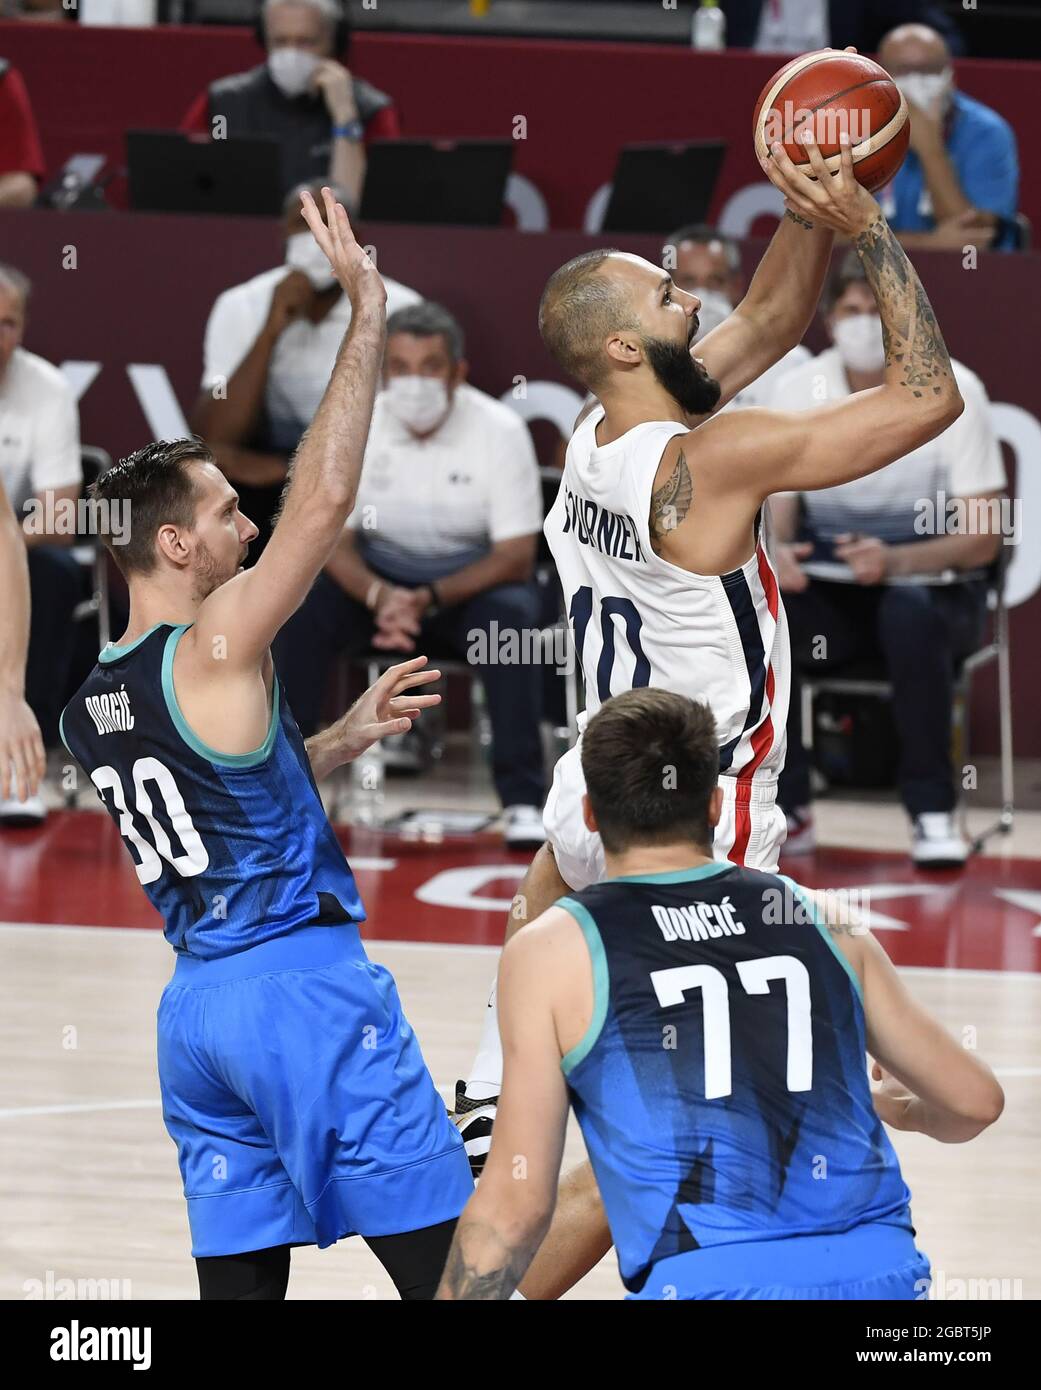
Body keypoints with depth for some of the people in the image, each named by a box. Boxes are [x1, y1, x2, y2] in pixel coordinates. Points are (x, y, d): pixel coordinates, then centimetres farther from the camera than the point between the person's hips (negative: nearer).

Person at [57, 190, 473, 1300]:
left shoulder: (90, 708, 12)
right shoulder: (217, 651, -12)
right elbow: (323, 501, -17)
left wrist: (345, 739, 24)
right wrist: (365, 312, -14)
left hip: (197, 1002, 8)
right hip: (304, 981, -8)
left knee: (241, 1275, 7)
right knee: (446, 1263, -4)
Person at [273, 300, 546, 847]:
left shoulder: (499, 430, -16)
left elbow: (516, 555, -17)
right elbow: (334, 540, -8)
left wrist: (430, 599, -32)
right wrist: (377, 596, -31)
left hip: (472, 578, -2)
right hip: (378, 576, 2)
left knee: (512, 616, -34)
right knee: (300, 611, -26)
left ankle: (523, 800, -28)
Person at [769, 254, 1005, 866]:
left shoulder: (953, 391, -9)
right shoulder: (798, 390, 0)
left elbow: (982, 535, -12)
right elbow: (774, 514, 3)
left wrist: (895, 561, -30)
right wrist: (776, 552, -22)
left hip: (931, 585, -3)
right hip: (828, 586, 3)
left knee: (908, 612, -39)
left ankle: (934, 812, -25)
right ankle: (787, 808, -14)